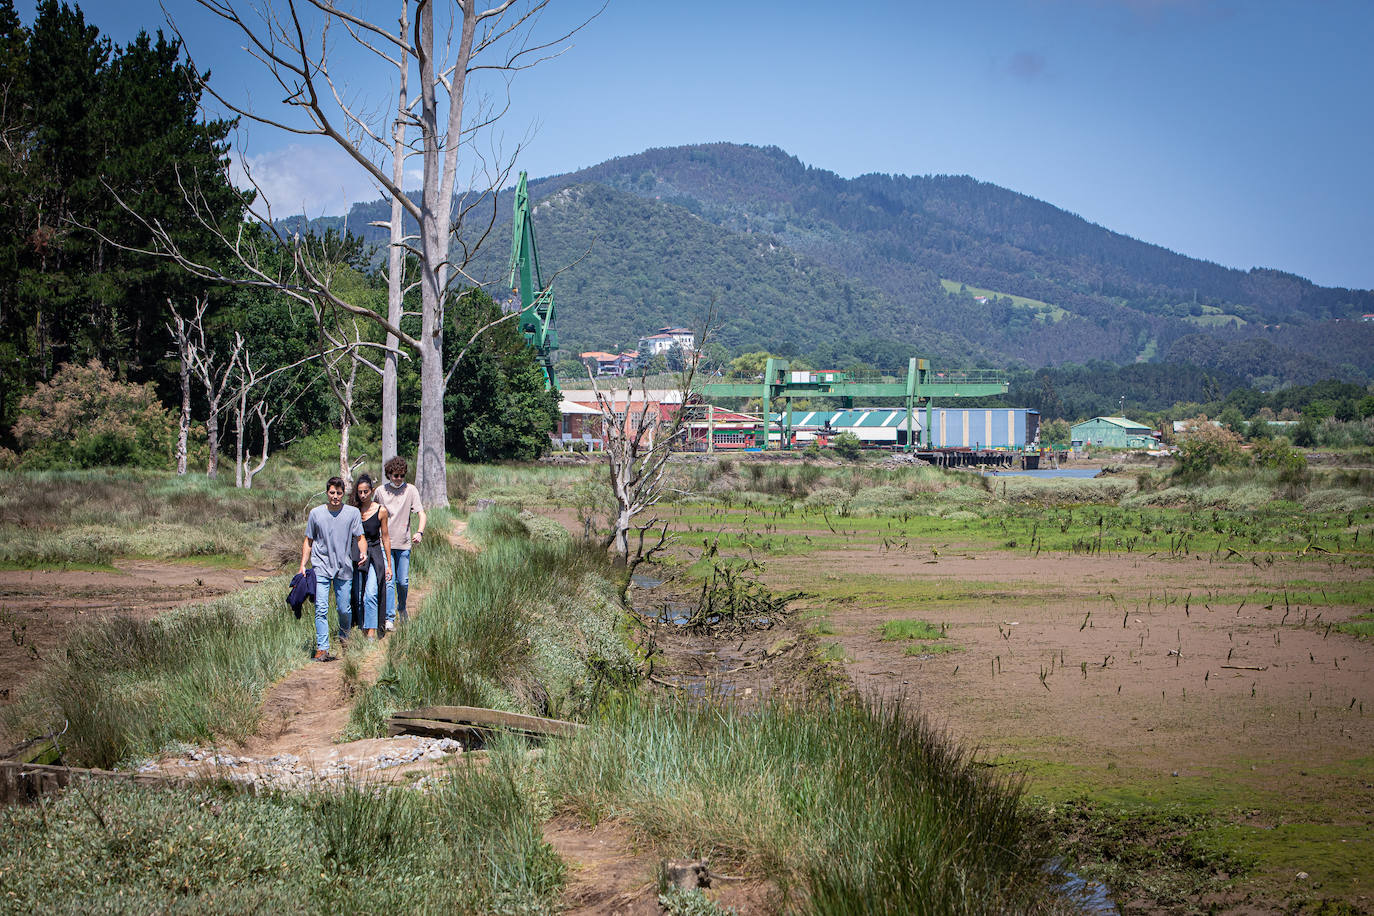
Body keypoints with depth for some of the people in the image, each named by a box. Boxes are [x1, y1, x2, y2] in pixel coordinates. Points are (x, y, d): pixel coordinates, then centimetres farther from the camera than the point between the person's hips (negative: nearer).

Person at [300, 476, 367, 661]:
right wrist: (303, 565, 5)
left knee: (344, 609, 5)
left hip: (344, 568, 1)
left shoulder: (352, 513, 3)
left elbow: (360, 537, 5)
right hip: (321, 567, -1)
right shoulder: (316, 513, 4)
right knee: (321, 609, -10)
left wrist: (363, 552, -16)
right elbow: (308, 541, 12)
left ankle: (344, 636, 34)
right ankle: (321, 648, -11)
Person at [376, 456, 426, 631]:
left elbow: (421, 513, -7)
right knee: (389, 581, -9)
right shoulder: (381, 491, 2)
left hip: (403, 543, 1)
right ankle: (389, 618, -9)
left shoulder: (410, 490, 0)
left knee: (403, 582, 6)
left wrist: (419, 532, -24)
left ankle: (402, 608, 34)